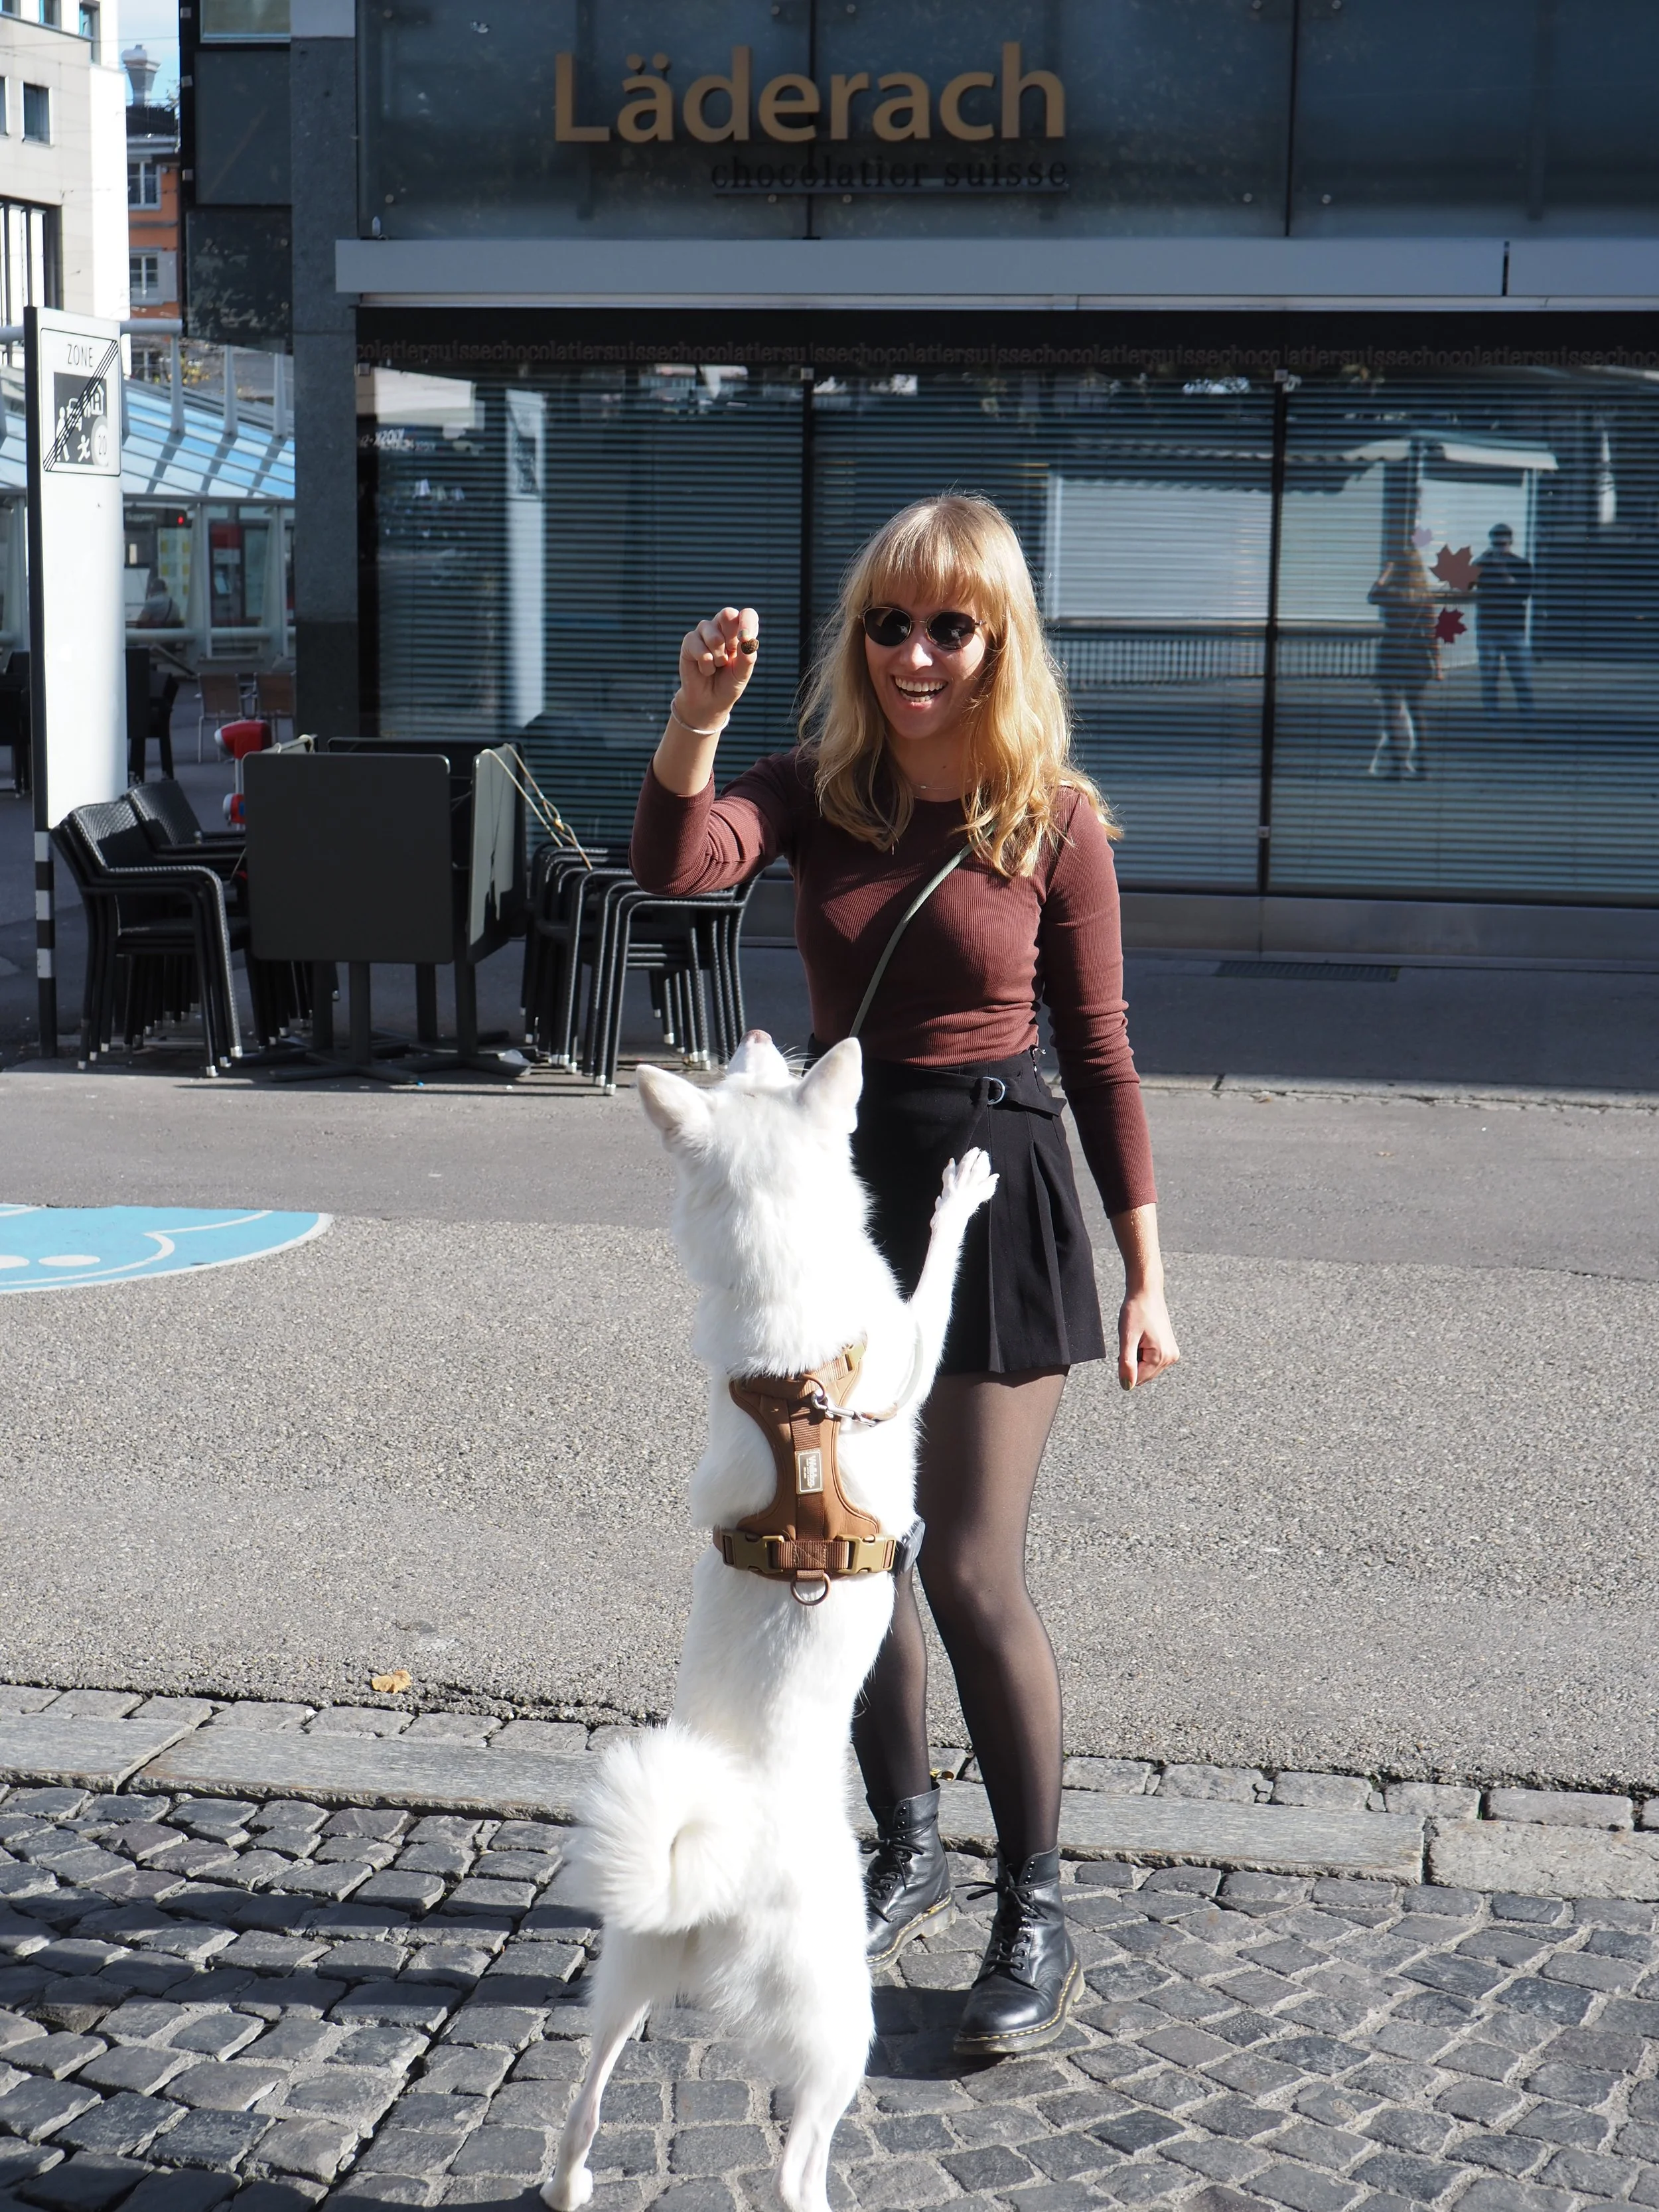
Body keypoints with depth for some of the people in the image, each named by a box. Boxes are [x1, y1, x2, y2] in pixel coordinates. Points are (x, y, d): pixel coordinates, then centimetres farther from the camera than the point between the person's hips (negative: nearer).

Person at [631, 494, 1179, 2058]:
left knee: (971, 1574, -4)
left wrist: (1144, 1274, -1)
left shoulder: (1055, 819, -6)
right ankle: (906, 1858, 34)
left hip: (994, 1193, -4)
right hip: (839, 1184, 4)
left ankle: (1036, 1916, 13)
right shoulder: (818, 790, 1)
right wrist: (695, 723, -36)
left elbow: (1099, 1052, -2)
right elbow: (676, 867, -18)